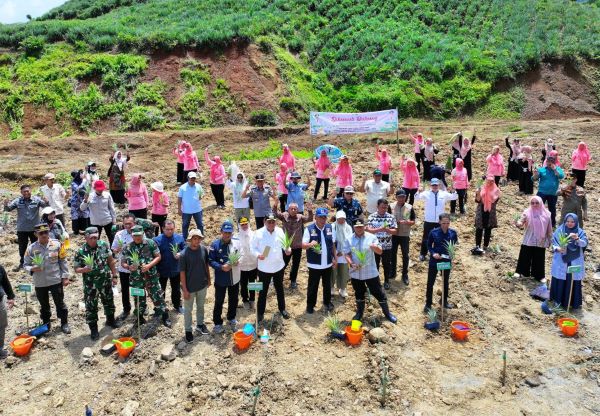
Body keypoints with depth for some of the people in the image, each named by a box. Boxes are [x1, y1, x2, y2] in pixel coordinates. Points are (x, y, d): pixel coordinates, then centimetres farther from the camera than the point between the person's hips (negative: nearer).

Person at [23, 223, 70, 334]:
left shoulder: (56, 245, -8)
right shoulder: (31, 248, -6)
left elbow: (63, 261, -1)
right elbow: (25, 264, 2)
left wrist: (65, 277, -2)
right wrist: (32, 269, -20)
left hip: (56, 280, -1)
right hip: (40, 283, 1)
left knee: (60, 303, 9)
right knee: (44, 305, 17)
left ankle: (64, 323, 24)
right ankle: (45, 323, 36)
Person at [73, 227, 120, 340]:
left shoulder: (103, 245, -7)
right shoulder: (80, 252, -13)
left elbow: (111, 261, 3)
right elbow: (76, 269, -6)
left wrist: (114, 276, 4)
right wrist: (83, 269, -29)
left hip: (106, 281, 3)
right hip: (90, 285, -3)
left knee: (109, 301, 20)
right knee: (91, 306, 6)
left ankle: (110, 320, 43)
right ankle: (93, 329, 21)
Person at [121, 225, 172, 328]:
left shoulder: (150, 243, -5)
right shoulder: (128, 247, -2)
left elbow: (158, 257, -2)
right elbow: (123, 262, 4)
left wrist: (149, 265, -17)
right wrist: (129, 267, -18)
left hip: (151, 276, -1)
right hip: (136, 278, 1)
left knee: (157, 296, 2)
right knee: (139, 299, 13)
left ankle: (165, 318, 15)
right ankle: (140, 318, 33)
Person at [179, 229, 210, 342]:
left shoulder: (204, 249, -10)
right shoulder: (184, 254, -22)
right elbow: (182, 272, -16)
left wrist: (209, 279, 11)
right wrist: (185, 289, -14)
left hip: (202, 285, 4)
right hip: (190, 287, -4)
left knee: (200, 306, 23)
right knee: (188, 309, 14)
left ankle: (200, 325, 44)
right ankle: (188, 330, 32)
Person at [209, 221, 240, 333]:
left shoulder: (236, 243, -5)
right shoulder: (215, 245, -15)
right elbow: (210, 261, -12)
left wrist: (238, 261, -14)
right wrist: (221, 267, -26)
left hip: (234, 278, 4)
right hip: (221, 279, -4)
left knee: (234, 300, 21)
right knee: (219, 302, 9)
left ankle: (231, 318, 44)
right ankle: (218, 323, 26)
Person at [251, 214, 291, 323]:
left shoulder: (279, 231, -4)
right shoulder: (258, 233, -14)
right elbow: (253, 248, -7)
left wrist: (288, 249, -16)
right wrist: (258, 255, -26)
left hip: (278, 266, 3)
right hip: (264, 268, -3)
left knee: (279, 289, 20)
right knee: (263, 291, 9)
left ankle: (282, 309, 39)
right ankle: (260, 312, 25)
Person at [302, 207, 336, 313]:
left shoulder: (330, 228, 0)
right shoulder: (309, 229, -13)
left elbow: (333, 244, 11)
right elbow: (303, 245, -16)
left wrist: (335, 257, 10)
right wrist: (310, 244, -36)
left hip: (327, 263, 4)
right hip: (314, 264, -4)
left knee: (327, 284, 18)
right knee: (312, 285, 7)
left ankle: (327, 302, 37)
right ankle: (310, 305, 23)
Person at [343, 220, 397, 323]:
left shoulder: (371, 237, -7)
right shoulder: (349, 239, -2)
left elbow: (380, 252, -7)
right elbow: (347, 254, 0)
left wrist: (375, 247, -30)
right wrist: (351, 263, -18)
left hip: (370, 272, -2)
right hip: (356, 273, 2)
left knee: (378, 292, 5)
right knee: (359, 293, 17)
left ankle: (387, 313, 21)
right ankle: (359, 312, 36)